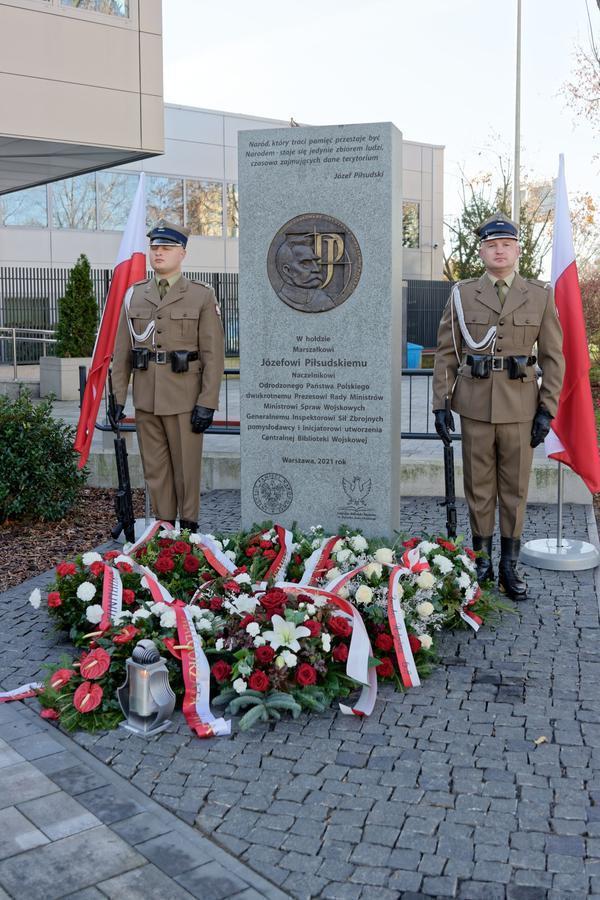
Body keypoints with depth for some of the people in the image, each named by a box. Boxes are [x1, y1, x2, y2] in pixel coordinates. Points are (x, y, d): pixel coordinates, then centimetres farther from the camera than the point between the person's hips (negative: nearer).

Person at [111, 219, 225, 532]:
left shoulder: (202, 296, -1)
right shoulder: (134, 295, 10)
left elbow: (213, 354, -5)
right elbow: (121, 351, 11)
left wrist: (207, 403, -10)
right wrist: (118, 398, 6)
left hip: (184, 399, -3)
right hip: (146, 398, 4)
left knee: (186, 467, 3)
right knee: (154, 469, 9)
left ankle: (188, 528, 15)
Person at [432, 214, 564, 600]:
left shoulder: (541, 295, 3)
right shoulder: (462, 294, 3)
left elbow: (553, 356, 3)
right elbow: (446, 353, 4)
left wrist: (547, 410, -3)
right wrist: (441, 404, -3)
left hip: (521, 405, 0)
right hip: (475, 404, 0)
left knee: (515, 488, 7)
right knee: (479, 486, 8)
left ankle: (510, 566, 17)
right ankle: (482, 562, 19)